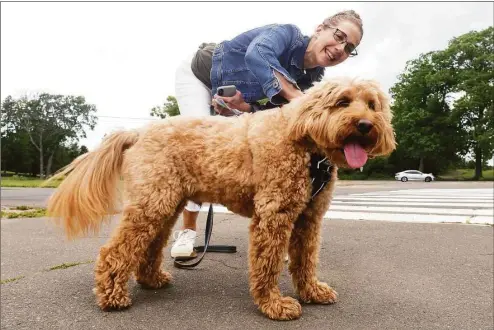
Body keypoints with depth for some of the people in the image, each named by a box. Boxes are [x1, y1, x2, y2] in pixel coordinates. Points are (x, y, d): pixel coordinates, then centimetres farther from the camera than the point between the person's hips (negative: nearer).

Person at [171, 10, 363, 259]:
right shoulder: (288, 33, -32)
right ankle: (187, 230, -9)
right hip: (197, 75, -5)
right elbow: (257, 55, -55)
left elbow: (271, 109, -17)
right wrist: (296, 97, -60)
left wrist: (242, 105, -37)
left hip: (231, 95, 6)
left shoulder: (310, 77, -14)